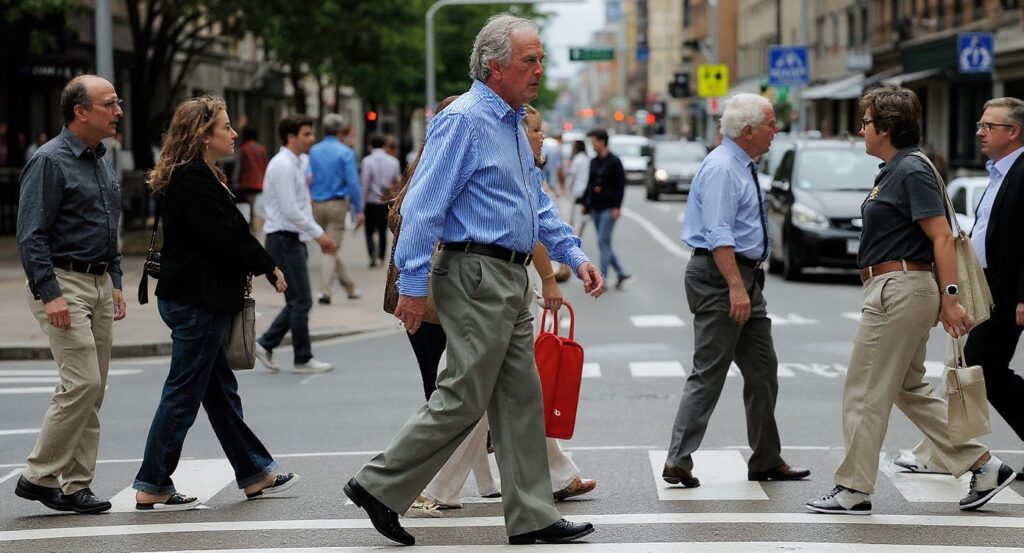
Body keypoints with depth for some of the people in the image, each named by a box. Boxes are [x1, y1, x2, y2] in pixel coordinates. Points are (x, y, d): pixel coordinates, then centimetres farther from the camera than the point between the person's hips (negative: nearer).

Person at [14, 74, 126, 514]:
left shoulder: (101, 160, 15)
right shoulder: (50, 161, -12)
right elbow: (31, 235, -16)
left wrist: (115, 283, 17)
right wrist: (50, 295, -22)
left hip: (99, 284, 9)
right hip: (63, 282, -9)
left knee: (92, 390, 7)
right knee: (82, 383, -14)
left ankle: (76, 485, 12)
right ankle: (39, 476, -4)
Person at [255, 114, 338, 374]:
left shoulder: (293, 165, 15)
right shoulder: (283, 166, -16)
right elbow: (290, 211, -22)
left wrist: (320, 235, 15)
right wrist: (318, 234, -17)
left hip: (291, 239, 10)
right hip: (284, 239, -10)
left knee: (298, 301, 13)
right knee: (300, 301, -3)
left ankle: (265, 344, 18)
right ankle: (303, 359, 5)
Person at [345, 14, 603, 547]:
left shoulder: (512, 124, 16)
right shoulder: (463, 120, -14)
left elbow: (538, 206, 24)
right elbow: (424, 206, -18)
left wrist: (575, 256, 13)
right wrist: (412, 285, -20)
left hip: (510, 281, 10)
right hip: (476, 276, -10)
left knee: (520, 397, 10)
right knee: (462, 399, -7)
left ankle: (531, 516, 14)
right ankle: (380, 485, 5)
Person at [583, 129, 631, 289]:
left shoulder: (614, 162, -7)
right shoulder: (594, 162, 13)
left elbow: (621, 185, -10)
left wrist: (617, 207, -16)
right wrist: (585, 203, 15)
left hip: (609, 208, -7)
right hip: (596, 208, 7)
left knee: (603, 242, -10)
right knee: (604, 243, 8)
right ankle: (621, 273, 17)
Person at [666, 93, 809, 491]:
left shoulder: (743, 168, 16)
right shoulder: (721, 168, -16)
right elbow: (718, 234, -23)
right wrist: (736, 287, -28)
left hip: (746, 276, 10)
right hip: (719, 277, -10)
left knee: (763, 370, 12)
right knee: (709, 374, -9)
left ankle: (766, 461, 20)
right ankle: (679, 461, -7)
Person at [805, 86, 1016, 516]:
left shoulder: (912, 171, -15)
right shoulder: (894, 171, 15)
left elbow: (941, 237, -20)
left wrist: (949, 297, -24)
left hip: (900, 288, -11)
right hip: (894, 291, 11)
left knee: (866, 392, -3)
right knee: (910, 390, 16)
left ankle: (854, 490, 4)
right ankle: (983, 466, 17)